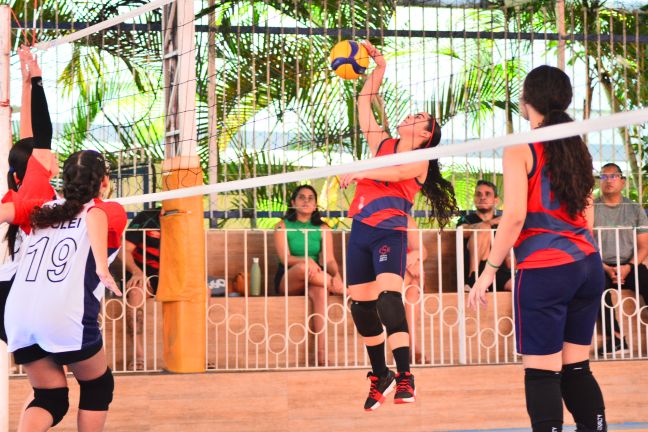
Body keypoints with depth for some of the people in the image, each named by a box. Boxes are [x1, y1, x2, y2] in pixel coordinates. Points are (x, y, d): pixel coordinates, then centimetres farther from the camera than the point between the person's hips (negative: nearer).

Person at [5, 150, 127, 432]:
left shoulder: (43, 210, 26)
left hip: (17, 314, 5)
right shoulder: (111, 211, 5)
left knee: (50, 399, 17)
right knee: (98, 388, 20)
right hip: (65, 315, -5)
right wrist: (102, 268, -28)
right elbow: (95, 216, -14)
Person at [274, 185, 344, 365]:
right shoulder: (282, 227, 6)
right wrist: (306, 261, -29)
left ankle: (322, 355, -49)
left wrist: (336, 274, -25)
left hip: (315, 280, 1)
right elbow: (285, 258, -7)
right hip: (287, 281, -1)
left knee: (320, 291, -37)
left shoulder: (323, 229, 12)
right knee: (303, 268, -38)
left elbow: (329, 259, -1)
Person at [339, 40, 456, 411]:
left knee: (388, 297, -25)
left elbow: (396, 172, -21)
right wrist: (379, 69, 19)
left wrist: (361, 171, -29)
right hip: (361, 231, 6)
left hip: (390, 233, -6)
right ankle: (380, 376, 23)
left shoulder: (419, 161, 1)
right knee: (361, 306, 7)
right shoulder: (382, 144, 17)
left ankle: (405, 377, -29)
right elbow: (365, 103, 21)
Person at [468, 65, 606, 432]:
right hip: (588, 265, 7)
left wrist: (489, 270, -9)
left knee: (542, 373, -2)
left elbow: (515, 217, -14)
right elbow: (587, 218, 16)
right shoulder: (578, 149, 12)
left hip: (545, 269, -6)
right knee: (577, 369, 12)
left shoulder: (521, 149, -7)